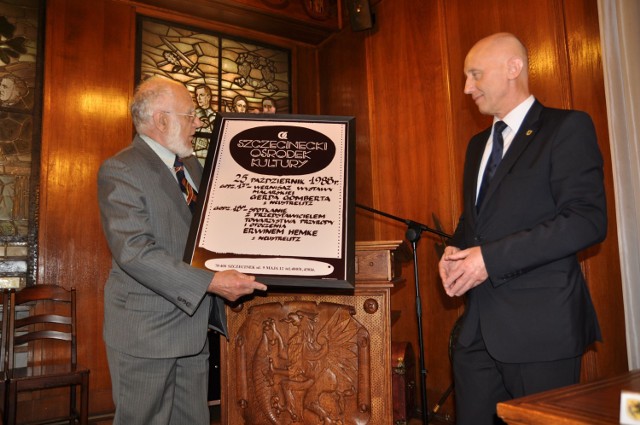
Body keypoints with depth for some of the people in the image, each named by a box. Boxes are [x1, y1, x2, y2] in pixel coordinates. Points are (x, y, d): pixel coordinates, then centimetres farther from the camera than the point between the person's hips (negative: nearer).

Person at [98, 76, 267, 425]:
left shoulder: (191, 166, 13)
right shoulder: (119, 170, -13)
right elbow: (134, 251, -24)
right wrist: (211, 282, -29)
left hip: (193, 327, 7)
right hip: (145, 331, -7)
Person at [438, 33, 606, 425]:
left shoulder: (567, 128, -6)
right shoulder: (478, 143, 17)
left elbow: (588, 220, -17)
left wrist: (491, 257, -20)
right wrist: (455, 251, 2)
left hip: (540, 324, -7)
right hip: (479, 326, 7)